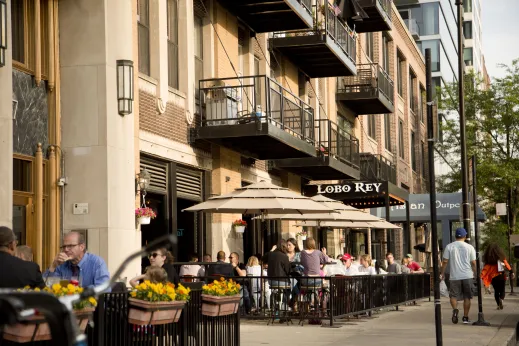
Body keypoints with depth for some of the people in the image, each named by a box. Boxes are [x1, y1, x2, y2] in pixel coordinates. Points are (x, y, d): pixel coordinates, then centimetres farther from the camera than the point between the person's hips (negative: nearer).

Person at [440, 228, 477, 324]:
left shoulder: (449, 247, 1)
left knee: (453, 295, 10)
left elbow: (445, 261, 0)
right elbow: (473, 263, 2)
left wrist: (442, 274, 8)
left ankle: (455, 309, -18)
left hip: (455, 276, 0)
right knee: (467, 297, 9)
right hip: (468, 276, 0)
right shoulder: (469, 247, 1)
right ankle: (465, 317, 10)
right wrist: (475, 274, 13)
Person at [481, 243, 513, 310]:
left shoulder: (488, 259, -4)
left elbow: (486, 268, -11)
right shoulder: (501, 257, -1)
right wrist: (511, 272, 11)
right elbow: (507, 265, 2)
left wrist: (481, 276, -13)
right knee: (502, 290, 9)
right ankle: (501, 299, -21)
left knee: (496, 291, 14)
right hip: (502, 276, 0)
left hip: (493, 277, 0)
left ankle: (499, 304, 11)